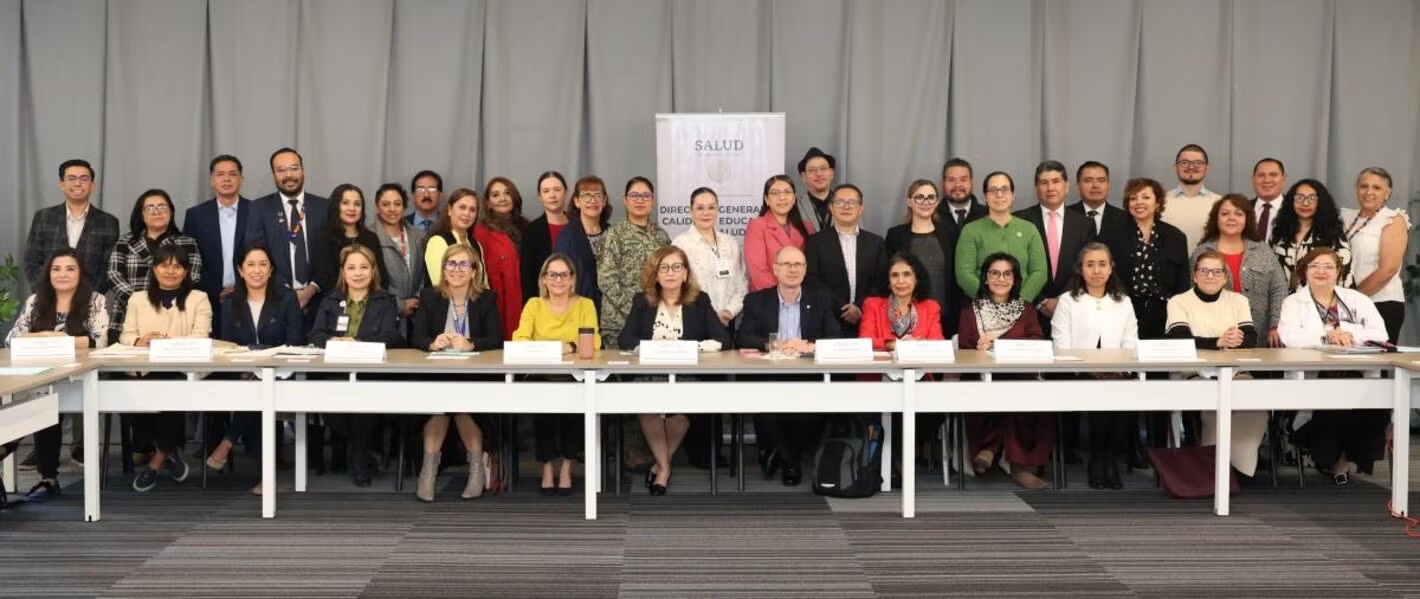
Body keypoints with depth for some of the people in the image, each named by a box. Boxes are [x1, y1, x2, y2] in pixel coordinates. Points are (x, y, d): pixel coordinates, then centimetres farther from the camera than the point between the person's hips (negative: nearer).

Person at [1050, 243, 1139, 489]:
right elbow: (1061, 347, 0)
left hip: (1116, 376, 2)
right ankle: (1097, 461, -15)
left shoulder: (1123, 302, 21)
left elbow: (1131, 347, 12)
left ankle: (1110, 459, -14)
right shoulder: (1067, 301, 12)